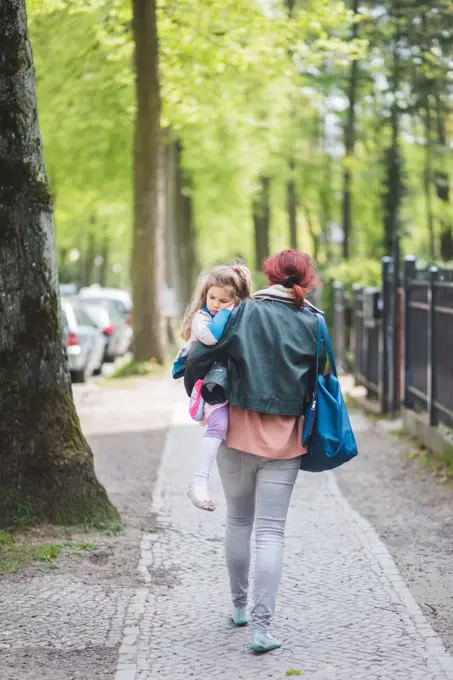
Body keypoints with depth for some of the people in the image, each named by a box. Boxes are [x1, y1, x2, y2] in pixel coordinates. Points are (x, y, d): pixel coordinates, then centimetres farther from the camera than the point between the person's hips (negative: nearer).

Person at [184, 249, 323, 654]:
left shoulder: (244, 313, -6)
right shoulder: (313, 323, -3)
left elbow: (198, 359, -8)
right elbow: (322, 381, 4)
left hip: (240, 433, 0)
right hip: (285, 439, 0)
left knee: (238, 521, 19)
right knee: (271, 531, 0)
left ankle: (240, 606, 30)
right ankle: (261, 626, -8)